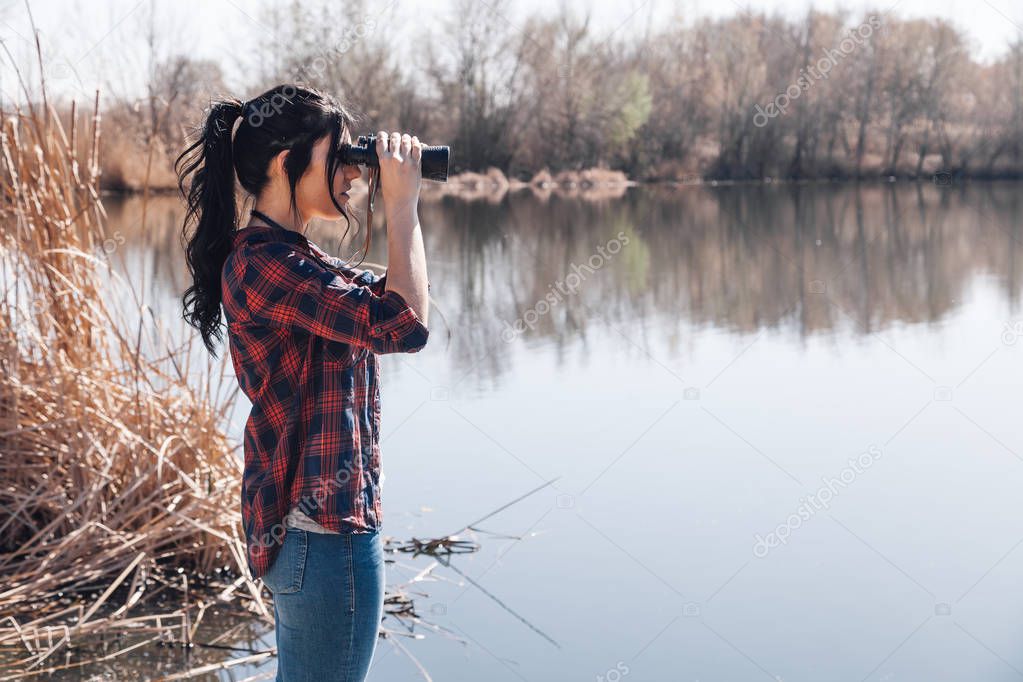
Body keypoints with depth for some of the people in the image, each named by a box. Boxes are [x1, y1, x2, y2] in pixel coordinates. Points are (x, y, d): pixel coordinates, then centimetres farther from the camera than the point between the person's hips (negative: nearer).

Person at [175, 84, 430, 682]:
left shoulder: (289, 257, 11)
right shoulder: (261, 264, -21)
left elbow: (389, 295, 21)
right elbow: (405, 326, -27)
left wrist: (403, 206, 10)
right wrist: (402, 206, -18)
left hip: (301, 523, 11)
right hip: (324, 531, -11)